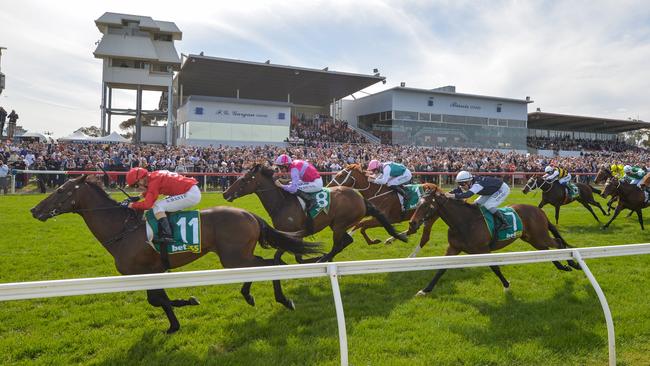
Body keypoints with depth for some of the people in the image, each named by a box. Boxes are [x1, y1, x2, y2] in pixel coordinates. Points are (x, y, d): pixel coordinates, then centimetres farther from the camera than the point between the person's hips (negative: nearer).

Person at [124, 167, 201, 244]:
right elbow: (149, 191, 33)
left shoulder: (154, 181, -14)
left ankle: (167, 236, -16)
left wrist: (130, 205, -8)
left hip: (191, 194, -10)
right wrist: (138, 197, 21)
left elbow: (147, 204, -19)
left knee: (158, 206, -10)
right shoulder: (154, 175, 12)